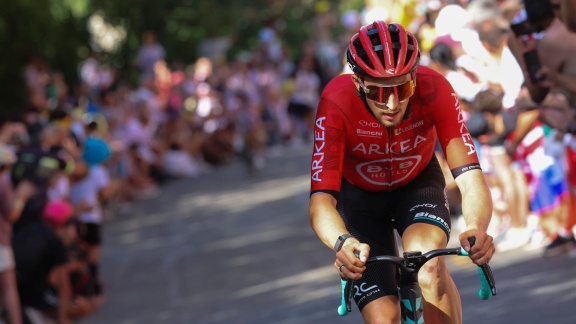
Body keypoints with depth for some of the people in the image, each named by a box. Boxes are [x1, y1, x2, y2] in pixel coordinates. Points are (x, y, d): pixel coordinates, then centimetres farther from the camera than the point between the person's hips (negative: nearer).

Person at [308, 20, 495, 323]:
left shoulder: (434, 91, -32)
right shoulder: (337, 103, -34)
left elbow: (470, 178, -36)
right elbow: (321, 198, -39)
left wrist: (476, 229, -57)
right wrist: (343, 242, -61)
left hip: (418, 183, 0)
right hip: (359, 194, 0)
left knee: (428, 263, -32)